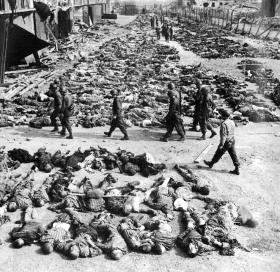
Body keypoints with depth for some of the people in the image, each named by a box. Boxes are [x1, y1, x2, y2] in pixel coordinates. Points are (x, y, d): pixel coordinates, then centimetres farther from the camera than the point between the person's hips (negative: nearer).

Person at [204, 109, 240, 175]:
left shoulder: (224, 124, -22)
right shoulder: (232, 122, 4)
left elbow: (223, 135, -23)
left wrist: (221, 145, -20)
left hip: (226, 142, -7)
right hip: (232, 141, 7)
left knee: (218, 154, 12)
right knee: (233, 155, 8)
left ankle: (211, 163, 32)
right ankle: (237, 169, 9)